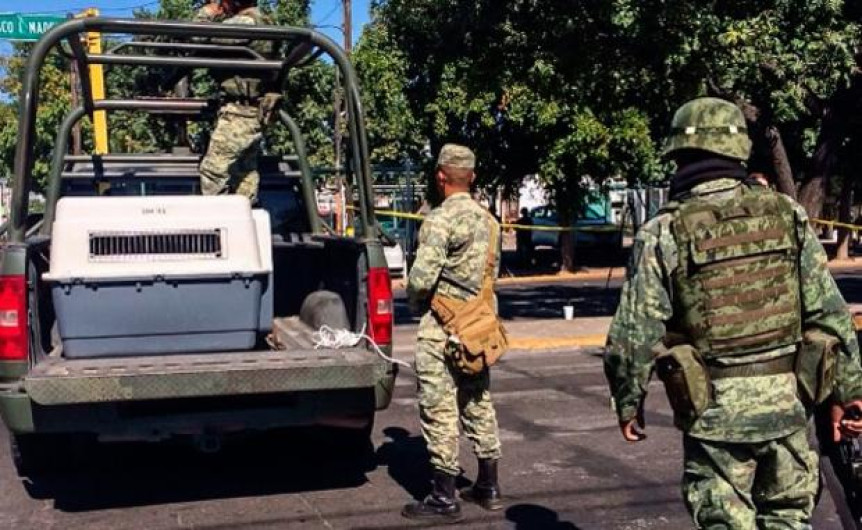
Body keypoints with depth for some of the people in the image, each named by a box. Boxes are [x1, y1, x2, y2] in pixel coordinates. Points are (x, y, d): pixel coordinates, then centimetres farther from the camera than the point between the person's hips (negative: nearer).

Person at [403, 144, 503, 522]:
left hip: (442, 327, -8)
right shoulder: (488, 220, 10)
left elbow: (422, 278, -21)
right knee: (478, 404, 16)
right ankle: (488, 488, 25)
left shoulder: (441, 219, -16)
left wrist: (415, 301, -1)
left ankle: (444, 498, 3)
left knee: (439, 409, -2)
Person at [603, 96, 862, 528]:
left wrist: (628, 402, 6)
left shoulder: (663, 234, -8)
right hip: (787, 401, 3)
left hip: (716, 410, -3)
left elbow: (634, 334, -8)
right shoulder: (788, 214, 0)